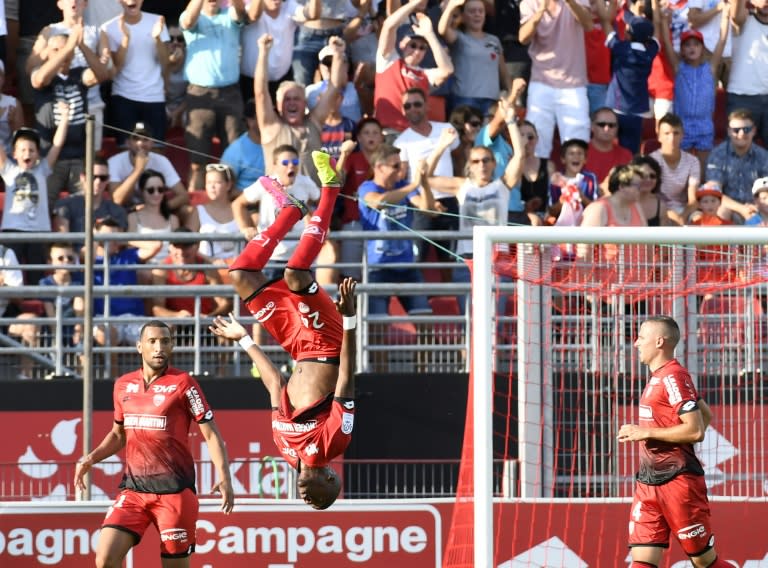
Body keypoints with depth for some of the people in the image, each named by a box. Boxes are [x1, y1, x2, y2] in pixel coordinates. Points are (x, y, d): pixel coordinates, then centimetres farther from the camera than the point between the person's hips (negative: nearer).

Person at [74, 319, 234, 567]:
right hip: (133, 487, 4)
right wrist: (91, 458, 7)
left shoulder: (183, 384, -4)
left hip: (174, 489, -4)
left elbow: (211, 435, -3)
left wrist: (224, 478, -16)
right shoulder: (123, 385, 10)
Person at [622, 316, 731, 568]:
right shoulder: (659, 377, 16)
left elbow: (696, 430, -21)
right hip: (649, 481, 9)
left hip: (677, 481, -9)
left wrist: (646, 432, -18)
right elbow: (706, 414, 26)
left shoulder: (673, 377, -13)